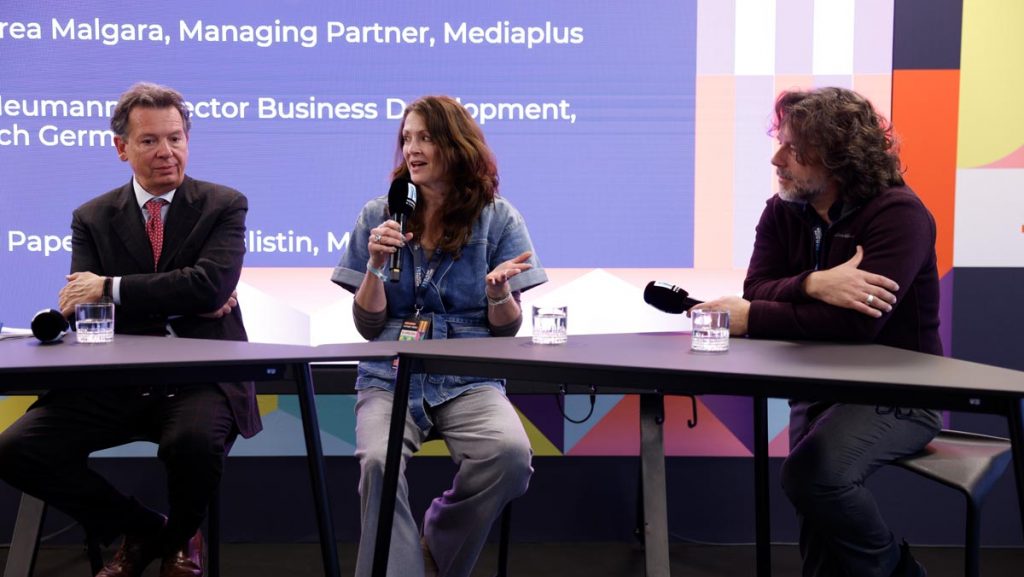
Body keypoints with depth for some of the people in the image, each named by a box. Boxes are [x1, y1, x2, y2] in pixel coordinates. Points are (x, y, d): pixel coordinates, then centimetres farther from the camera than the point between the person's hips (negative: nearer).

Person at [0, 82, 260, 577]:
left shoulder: (224, 205, 3)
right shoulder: (92, 218, 10)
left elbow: (211, 284, -15)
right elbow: (81, 311, -4)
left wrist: (111, 289, -14)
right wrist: (185, 304, -12)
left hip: (202, 379, -3)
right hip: (116, 386, 3)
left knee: (193, 440, -35)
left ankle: (180, 537, 4)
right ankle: (143, 530, 9)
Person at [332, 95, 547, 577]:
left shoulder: (497, 219, 3)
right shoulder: (379, 216, 7)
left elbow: (507, 330, 3)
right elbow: (368, 327, 6)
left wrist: (498, 289, -18)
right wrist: (376, 265, -10)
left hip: (468, 378, 0)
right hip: (391, 378, 0)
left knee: (511, 453, -29)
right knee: (379, 461, -32)